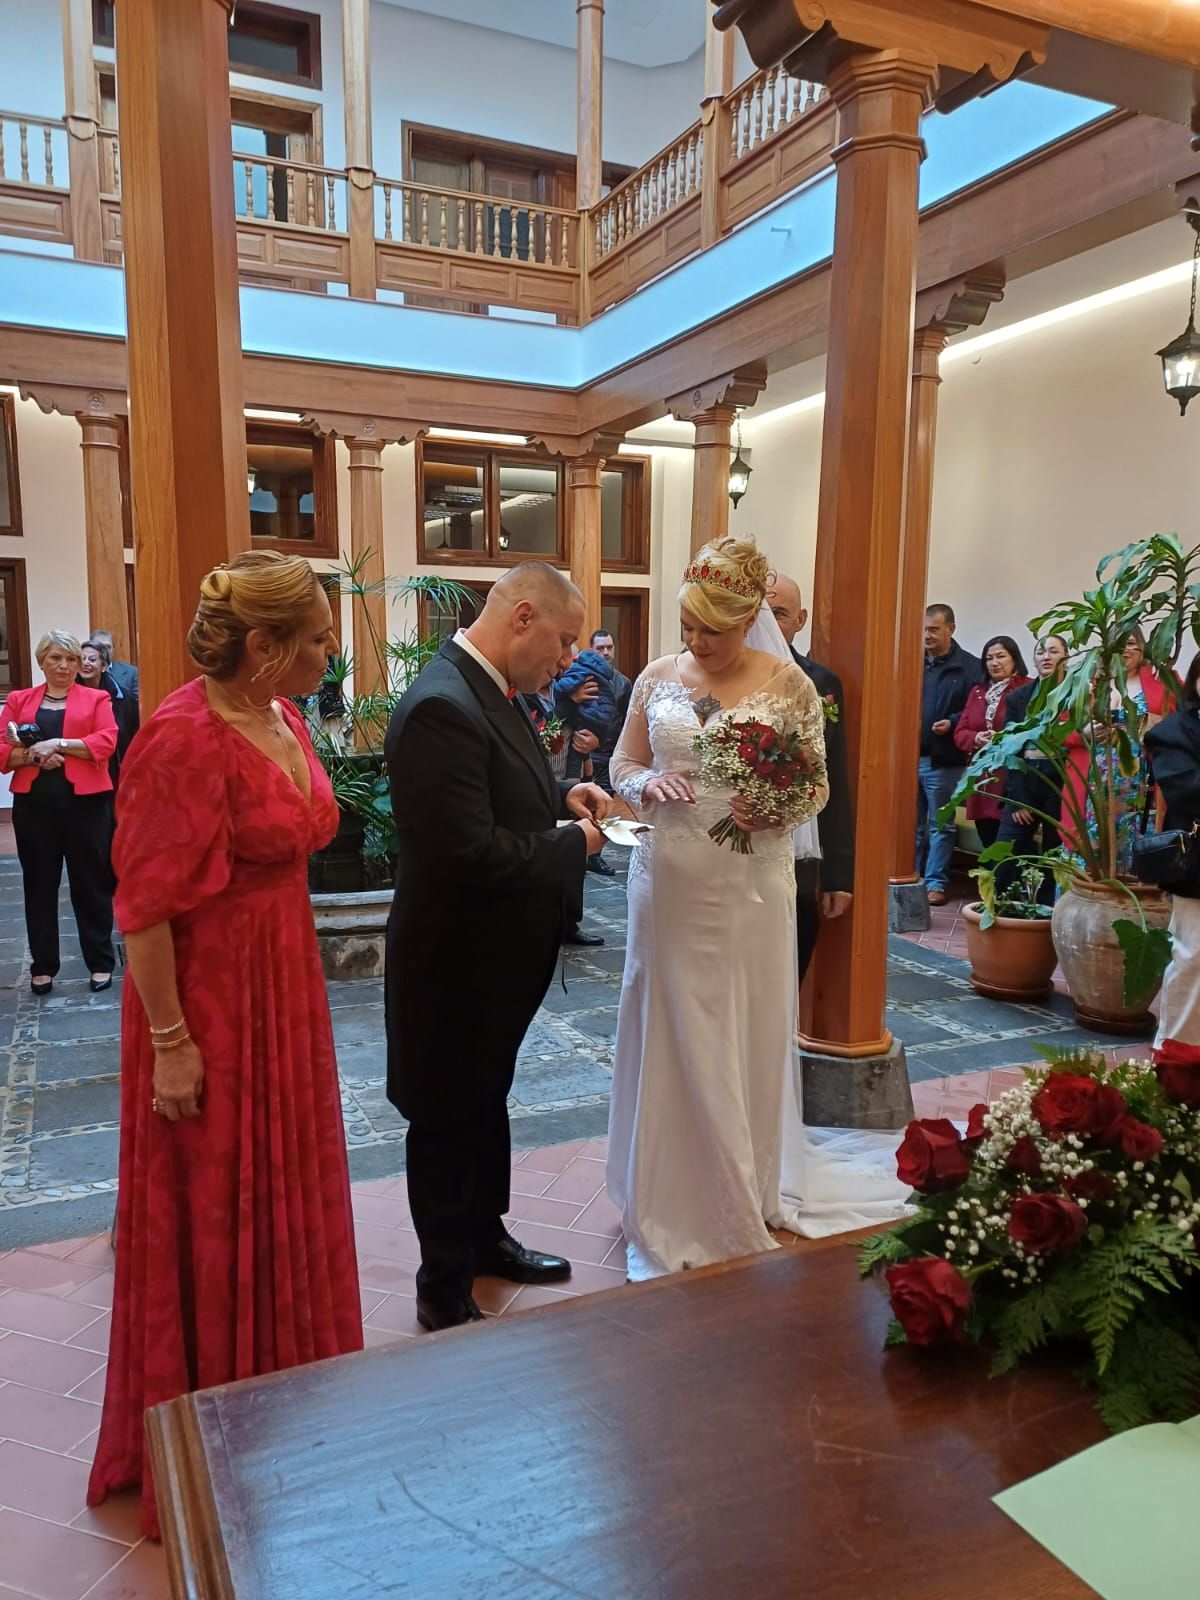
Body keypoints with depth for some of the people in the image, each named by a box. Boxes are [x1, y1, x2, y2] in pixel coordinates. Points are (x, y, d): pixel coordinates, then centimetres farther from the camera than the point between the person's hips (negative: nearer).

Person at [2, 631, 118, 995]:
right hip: (34, 804, 2)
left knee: (91, 882, 4)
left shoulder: (96, 699, 7)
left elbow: (106, 742, -8)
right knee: (39, 884, 7)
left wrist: (58, 744, -17)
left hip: (85, 803, -2)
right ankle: (43, 966, 18)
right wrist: (32, 756, -13)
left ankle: (101, 962, 15)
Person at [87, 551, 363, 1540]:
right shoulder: (186, 737, -24)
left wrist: (295, 985, 14)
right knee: (209, 1218, 11)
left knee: (283, 1195, 22)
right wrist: (169, 1042, -17)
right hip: (209, 1004, -8)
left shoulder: (283, 716, 2)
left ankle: (283, 1382, 46)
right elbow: (146, 907, -21)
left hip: (284, 986, 8)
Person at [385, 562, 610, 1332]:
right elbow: (471, 852, -32)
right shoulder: (441, 706, -27)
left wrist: (564, 792, -1)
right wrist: (574, 842, -19)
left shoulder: (493, 691, 3)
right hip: (456, 963, -9)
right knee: (448, 1122, 10)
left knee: (487, 1102, 25)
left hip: (499, 956, 10)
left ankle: (486, 1237, 46)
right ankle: (446, 1293, 30)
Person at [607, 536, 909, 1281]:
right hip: (668, 881, 2)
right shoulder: (658, 677, 4)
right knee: (668, 1036, 8)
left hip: (749, 885, -2)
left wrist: (777, 811, -19)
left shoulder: (789, 684, -3)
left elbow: (816, 784, 1)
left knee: (745, 1039, 6)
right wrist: (649, 786, -11)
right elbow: (623, 766, 11)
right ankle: (670, 1198, 25)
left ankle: (742, 1201, 28)